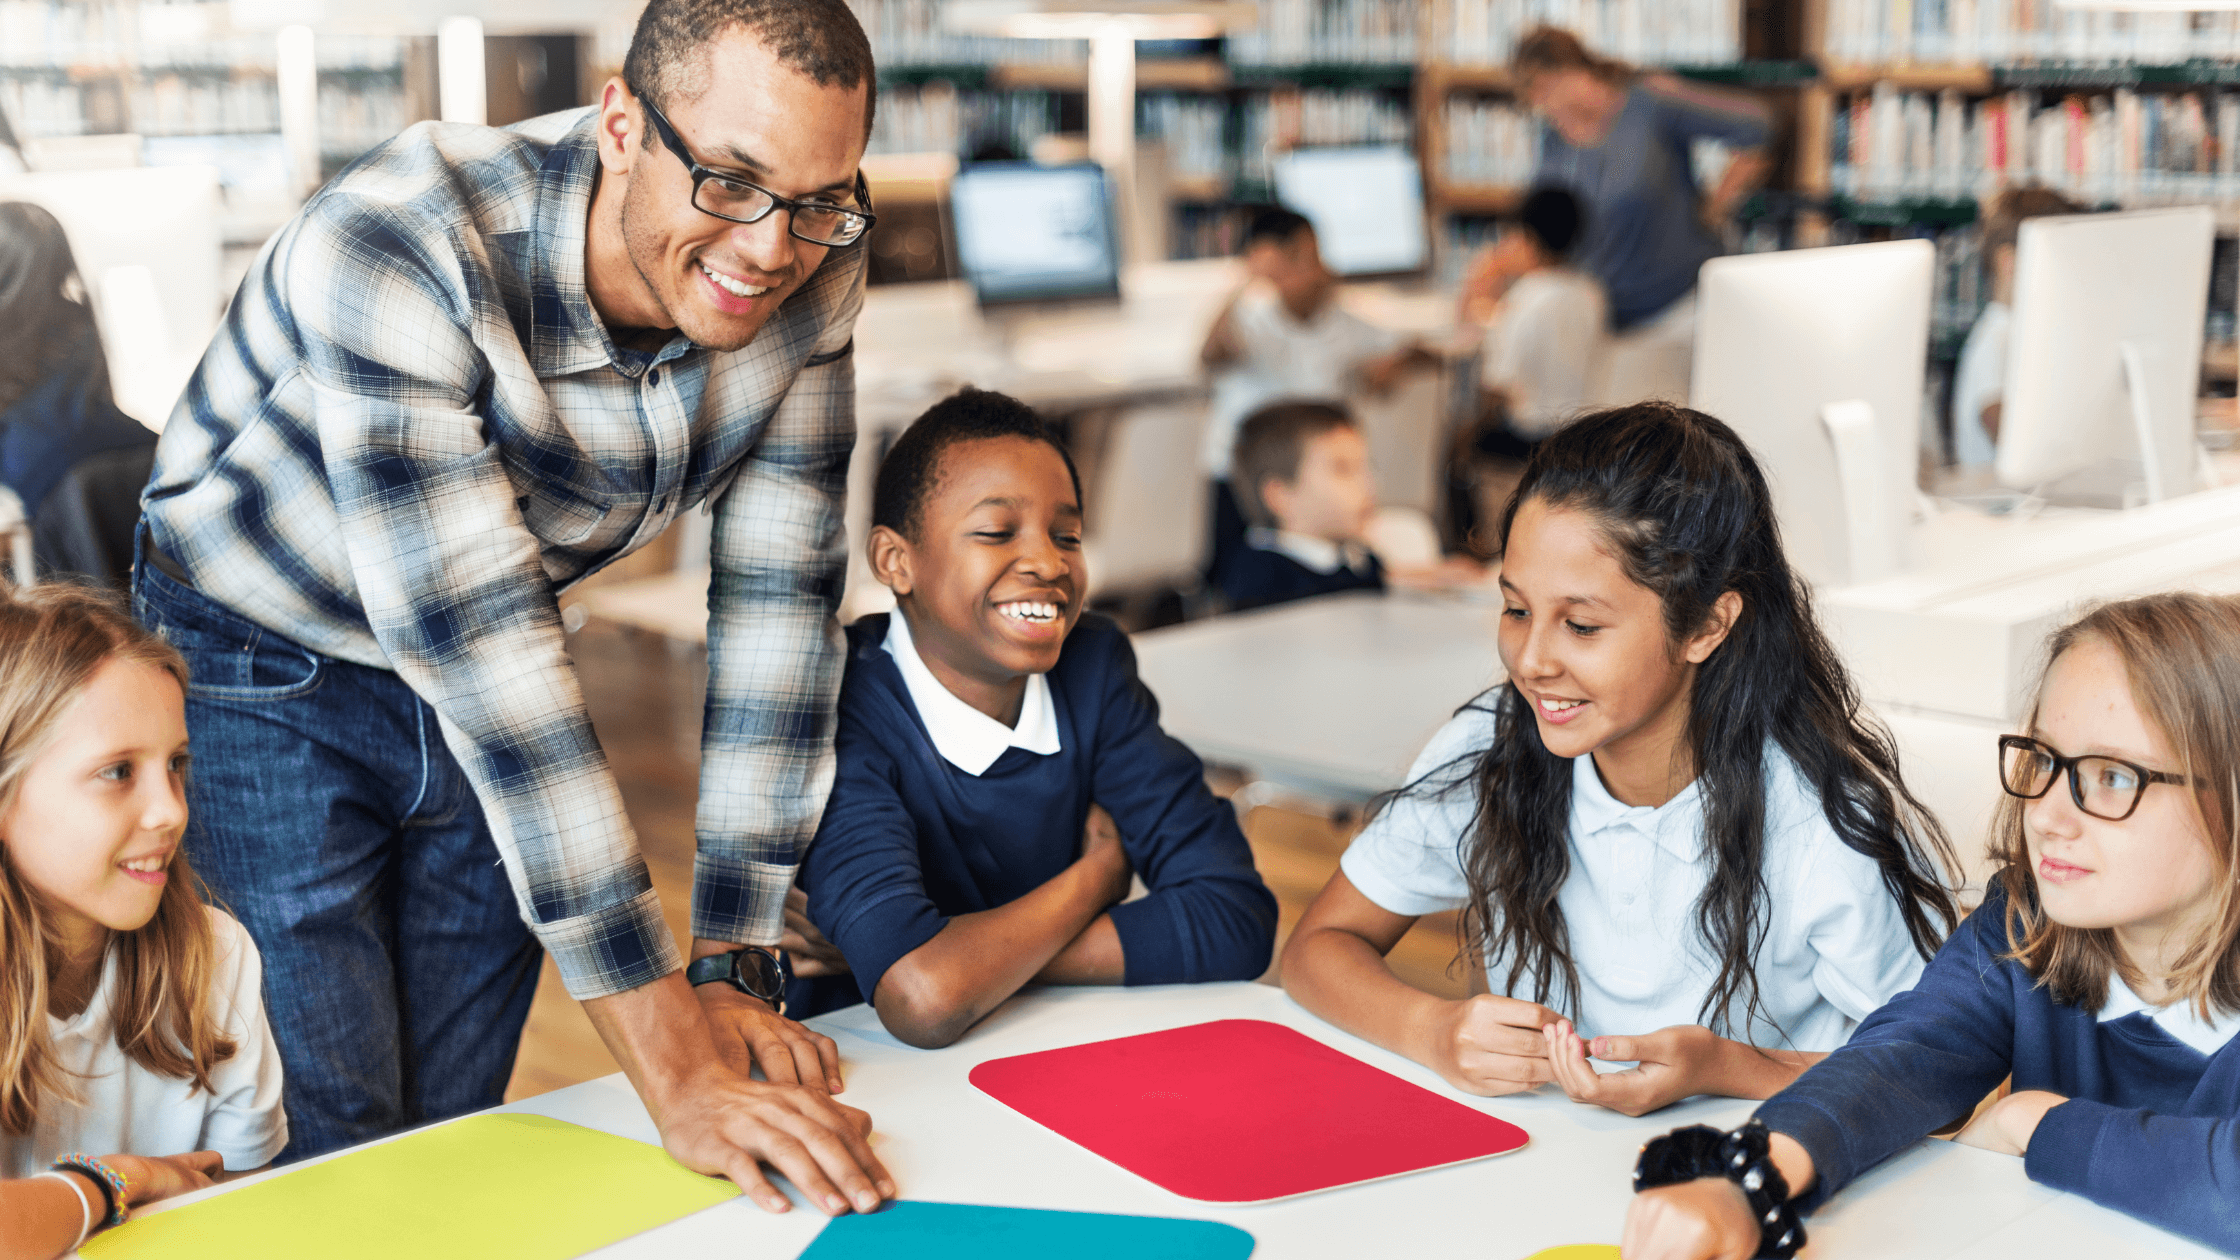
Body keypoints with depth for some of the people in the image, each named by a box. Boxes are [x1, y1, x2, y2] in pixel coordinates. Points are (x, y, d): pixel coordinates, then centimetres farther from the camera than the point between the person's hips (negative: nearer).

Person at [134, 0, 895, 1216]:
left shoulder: (810, 279, -19)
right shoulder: (396, 246, -36)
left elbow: (776, 602, -14)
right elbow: (476, 643, -40)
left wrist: (734, 970, -17)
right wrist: (671, 1064, -41)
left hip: (493, 701, 5)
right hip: (266, 673, -4)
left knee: (459, 1124, 11)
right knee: (335, 1151, -4)